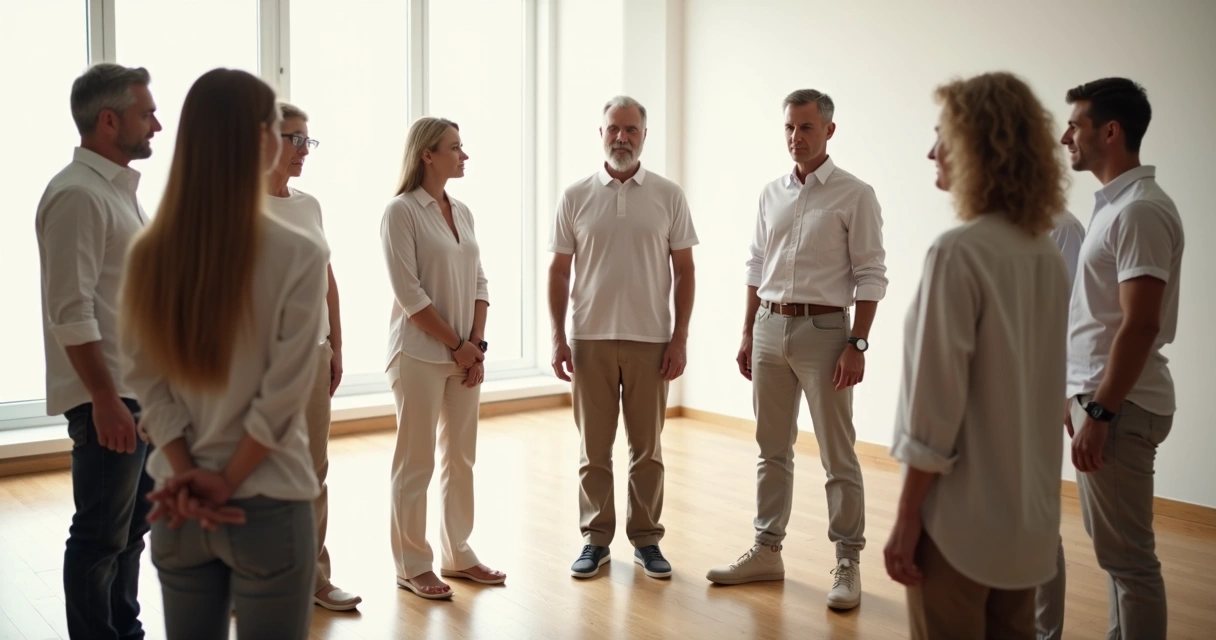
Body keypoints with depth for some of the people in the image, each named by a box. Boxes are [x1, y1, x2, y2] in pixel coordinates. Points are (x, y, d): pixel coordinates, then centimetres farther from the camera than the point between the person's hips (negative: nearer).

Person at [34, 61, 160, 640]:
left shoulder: (121, 188, 14)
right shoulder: (77, 194, -15)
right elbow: (72, 313, -20)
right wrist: (105, 399, -21)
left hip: (142, 390, 9)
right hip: (108, 397, -9)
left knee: (132, 527, 17)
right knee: (101, 537, 2)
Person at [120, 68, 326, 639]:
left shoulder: (149, 254, 0)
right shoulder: (298, 256, -15)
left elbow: (145, 381, -1)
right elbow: (285, 393, -15)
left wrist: (186, 475, -3)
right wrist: (226, 482, -7)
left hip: (179, 503, 5)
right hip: (266, 506, -5)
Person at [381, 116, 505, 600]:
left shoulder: (461, 211, 11)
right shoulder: (401, 211, -9)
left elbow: (479, 282, 10)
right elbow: (409, 293, -14)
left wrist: (477, 343, -2)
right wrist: (456, 345, -12)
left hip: (465, 354, 7)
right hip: (421, 354, -6)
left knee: (461, 458, 13)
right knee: (416, 464, 2)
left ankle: (458, 554, 25)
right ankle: (412, 566, 14)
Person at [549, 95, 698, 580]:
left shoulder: (668, 196, 2)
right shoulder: (576, 197, 2)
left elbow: (684, 271, 3)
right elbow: (558, 272, 5)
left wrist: (680, 338, -3)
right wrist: (557, 338, -2)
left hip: (650, 341, 0)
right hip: (590, 339, 0)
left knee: (647, 448, 8)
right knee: (594, 449, 8)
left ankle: (646, 539, 21)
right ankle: (595, 539, 19)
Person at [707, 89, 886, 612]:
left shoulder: (855, 196, -6)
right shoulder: (771, 194, 10)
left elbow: (870, 277, -8)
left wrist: (857, 344, -14)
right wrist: (748, 335, 12)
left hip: (823, 331, -5)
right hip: (769, 328, 6)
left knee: (837, 456, 1)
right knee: (772, 450, 13)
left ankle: (848, 564, 11)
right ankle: (766, 552, 24)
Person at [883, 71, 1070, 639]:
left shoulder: (958, 252, -19)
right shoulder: (1047, 252, 5)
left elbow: (936, 397, -19)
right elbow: (1041, 386, 12)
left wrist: (907, 517, -12)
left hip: (962, 514, -7)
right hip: (1029, 509, 7)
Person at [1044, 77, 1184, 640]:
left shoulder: (1139, 210, -16)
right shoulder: (1116, 203, 13)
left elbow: (1140, 325, -22)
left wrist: (1100, 413, -21)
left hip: (1120, 405, -10)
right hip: (1102, 395, 10)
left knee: (1126, 554, -1)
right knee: (1114, 545, 17)